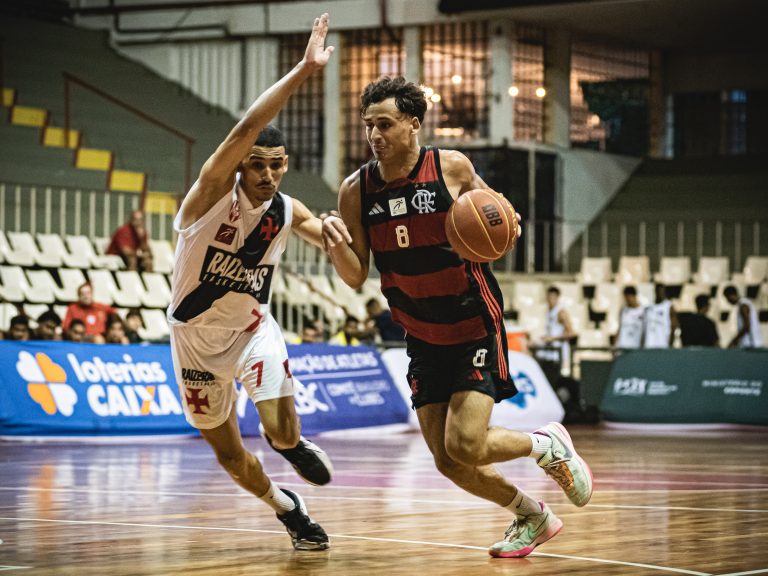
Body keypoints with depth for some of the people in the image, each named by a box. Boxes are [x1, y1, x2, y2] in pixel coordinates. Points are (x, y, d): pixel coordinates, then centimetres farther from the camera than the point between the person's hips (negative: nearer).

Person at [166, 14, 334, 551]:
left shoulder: (289, 212, -12)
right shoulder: (213, 191, -25)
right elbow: (245, 129, -42)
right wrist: (304, 70, -49)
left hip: (253, 327, 1)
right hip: (197, 337, -1)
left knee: (282, 431, -20)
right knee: (228, 452, 10)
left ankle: (292, 444, 19)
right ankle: (285, 506, 38)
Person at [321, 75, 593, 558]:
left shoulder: (453, 167, -12)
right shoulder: (356, 190, -6)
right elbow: (357, 278, -4)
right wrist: (336, 245, -24)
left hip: (475, 327, -4)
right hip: (422, 337, 4)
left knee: (465, 446, -16)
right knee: (448, 462, 3)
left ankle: (550, 446, 13)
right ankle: (534, 518, 27)